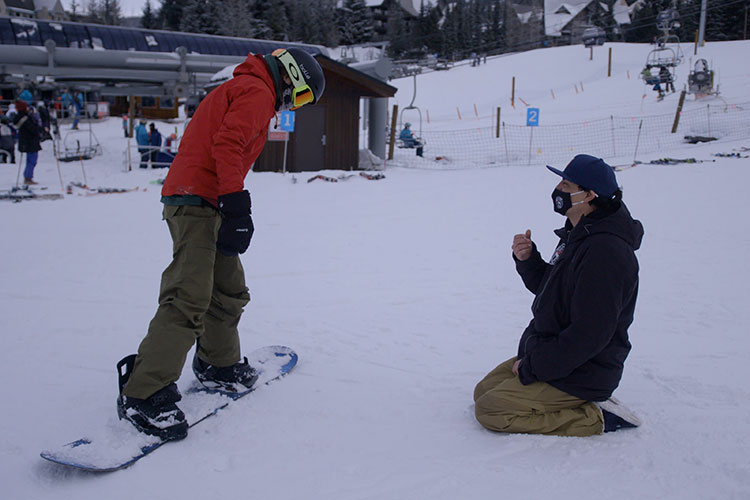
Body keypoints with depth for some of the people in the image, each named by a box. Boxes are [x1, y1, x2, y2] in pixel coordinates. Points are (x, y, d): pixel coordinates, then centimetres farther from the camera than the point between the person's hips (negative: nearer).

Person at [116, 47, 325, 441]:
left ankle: (218, 366, 32)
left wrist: (232, 207, 24)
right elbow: (227, 145, -20)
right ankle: (143, 394, -15)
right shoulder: (258, 92, -6)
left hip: (199, 202, 11)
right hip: (197, 201, -11)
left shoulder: (238, 89, 27)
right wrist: (237, 206, -24)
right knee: (190, 298, -16)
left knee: (229, 289, 17)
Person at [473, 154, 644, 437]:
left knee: (490, 410, -14)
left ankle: (594, 419, -6)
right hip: (546, 354, 10)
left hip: (580, 375, -10)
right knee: (484, 390, 12)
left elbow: (589, 335, -28)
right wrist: (527, 260, -2)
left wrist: (531, 368, -20)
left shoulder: (605, 250, -26)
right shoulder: (578, 235, 7)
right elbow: (548, 288, 18)